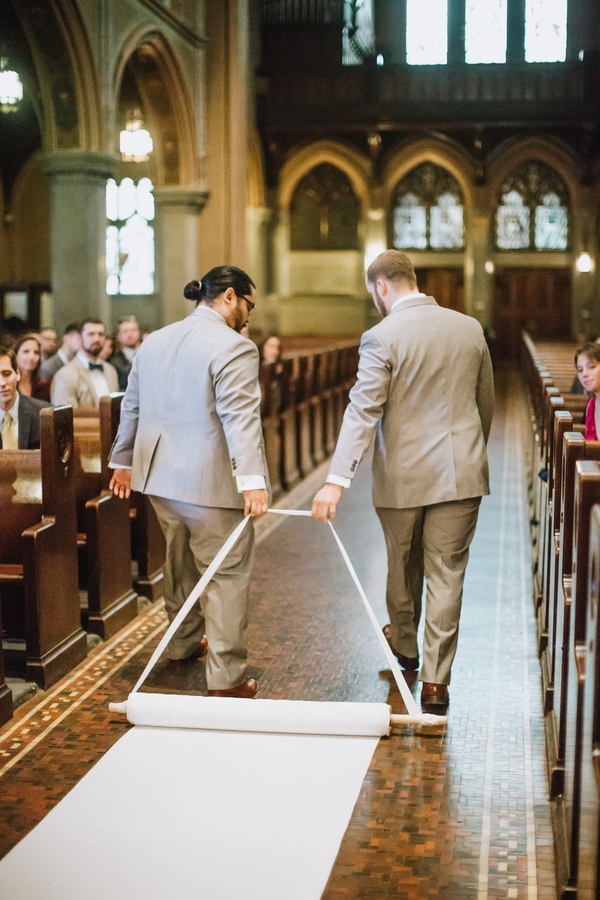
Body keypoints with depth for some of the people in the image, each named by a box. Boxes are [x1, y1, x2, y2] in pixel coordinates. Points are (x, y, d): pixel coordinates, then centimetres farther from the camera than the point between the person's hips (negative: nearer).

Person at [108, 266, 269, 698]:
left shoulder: (154, 341, 11)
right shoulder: (234, 347, -14)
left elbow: (131, 407, 18)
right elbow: (240, 418, -25)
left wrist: (123, 461, 28)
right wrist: (252, 480, -30)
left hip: (161, 476, 8)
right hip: (212, 483, -8)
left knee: (181, 563, 24)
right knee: (226, 575, -1)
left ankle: (185, 643, 41)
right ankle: (226, 678, 0)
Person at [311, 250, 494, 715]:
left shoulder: (382, 337, -12)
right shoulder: (470, 328, 4)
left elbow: (362, 411, -19)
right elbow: (487, 402, 13)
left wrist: (337, 480, -21)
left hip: (404, 475, -3)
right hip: (461, 472, 3)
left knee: (402, 567, 19)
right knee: (446, 575, 5)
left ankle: (404, 645, 41)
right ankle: (435, 681, 5)